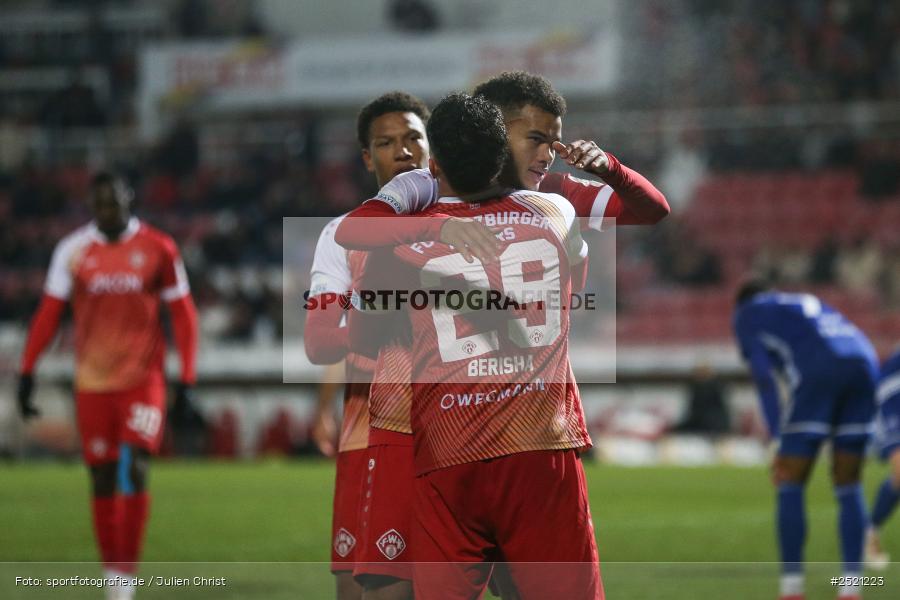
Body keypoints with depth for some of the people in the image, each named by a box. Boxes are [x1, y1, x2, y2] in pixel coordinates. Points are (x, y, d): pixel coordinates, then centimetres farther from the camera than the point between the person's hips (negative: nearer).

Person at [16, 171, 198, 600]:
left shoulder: (157, 249, -2)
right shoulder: (73, 251, -1)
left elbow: (182, 314, 3)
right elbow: (48, 315, 3)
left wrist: (187, 377, -1)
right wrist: (27, 371, -2)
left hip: (142, 379, -1)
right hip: (92, 383, 2)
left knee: (135, 470, -14)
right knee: (103, 480, 4)